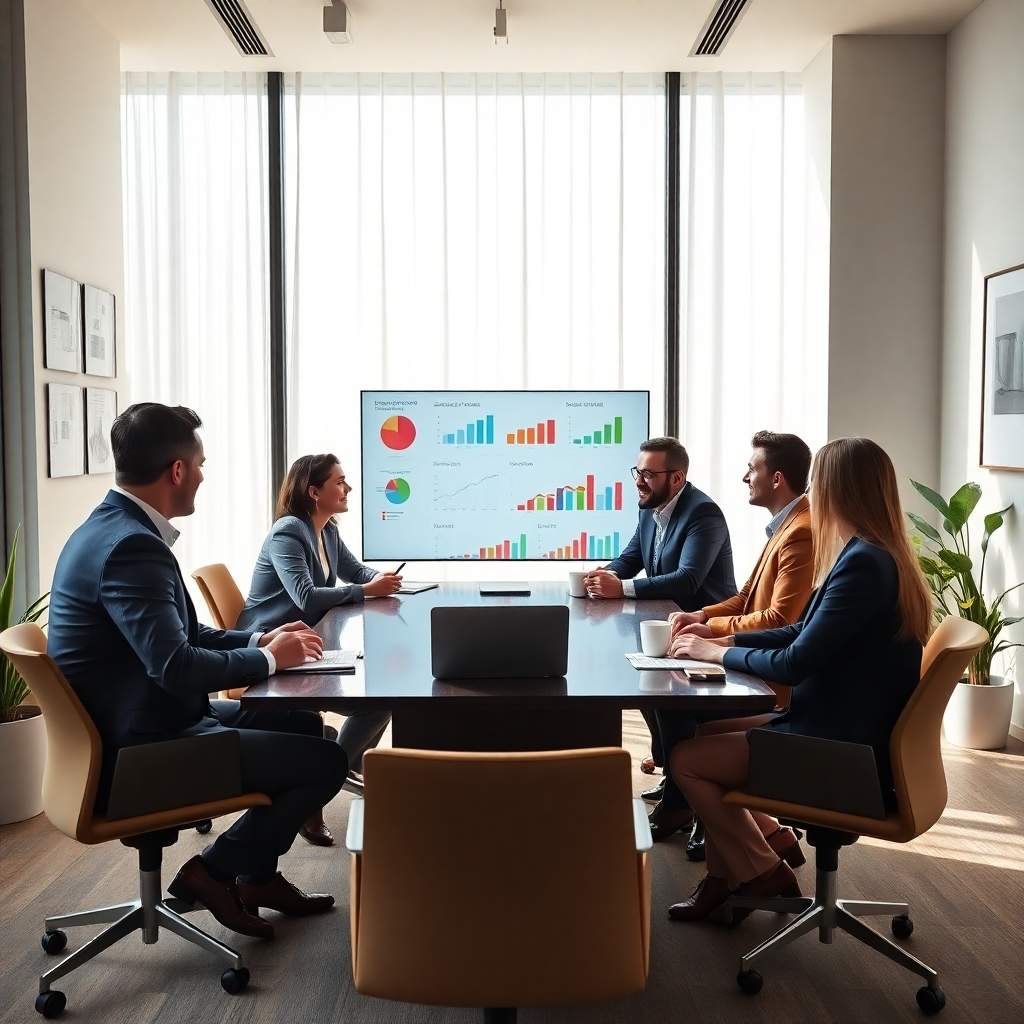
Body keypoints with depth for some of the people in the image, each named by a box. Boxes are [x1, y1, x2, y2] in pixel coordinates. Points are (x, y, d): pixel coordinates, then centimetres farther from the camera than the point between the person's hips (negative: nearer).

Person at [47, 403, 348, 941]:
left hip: (141, 725, 11)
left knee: (304, 723, 21)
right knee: (327, 761, -10)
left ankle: (258, 875, 29)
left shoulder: (112, 528, 8)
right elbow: (177, 667, -31)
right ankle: (213, 871, 7)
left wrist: (256, 640, 5)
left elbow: (180, 634, 16)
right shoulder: (130, 546, -25)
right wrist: (268, 658, -15)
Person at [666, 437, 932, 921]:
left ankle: (764, 876, 14)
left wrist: (718, 653, -8)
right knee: (710, 729, 17)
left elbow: (796, 663, -23)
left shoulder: (863, 563, -25)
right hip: (853, 739, 10)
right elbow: (806, 633, 15)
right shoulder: (882, 556, 8)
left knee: (687, 760, -3)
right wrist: (724, 639, 9)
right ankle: (726, 873, 18)